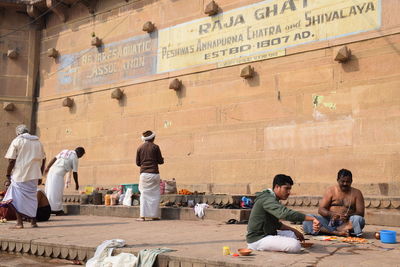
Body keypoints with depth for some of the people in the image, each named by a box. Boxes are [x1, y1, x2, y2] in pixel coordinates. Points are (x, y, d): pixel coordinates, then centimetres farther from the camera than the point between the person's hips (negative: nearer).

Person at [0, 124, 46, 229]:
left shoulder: (17, 141, -1)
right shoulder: (37, 142, 14)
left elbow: (12, 160, -8)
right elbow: (43, 159, 15)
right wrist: (40, 176, 21)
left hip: (20, 175, -5)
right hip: (33, 175, 5)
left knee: (17, 198, 3)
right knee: (31, 197, 13)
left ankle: (19, 223, 0)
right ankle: (33, 222, 14)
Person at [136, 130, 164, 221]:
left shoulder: (140, 148, 7)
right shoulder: (155, 147, -2)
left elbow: (138, 163, 10)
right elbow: (160, 161, 0)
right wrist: (160, 159, 21)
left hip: (144, 174, 2)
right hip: (154, 174, -2)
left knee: (144, 194, 6)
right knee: (155, 194, 6)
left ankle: (143, 215, -1)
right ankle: (154, 215, 7)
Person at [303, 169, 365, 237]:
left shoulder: (356, 193, 8)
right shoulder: (331, 190, 8)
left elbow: (361, 213, 0)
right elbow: (320, 209, 2)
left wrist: (349, 215, -22)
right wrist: (331, 214, -21)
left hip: (346, 223, 0)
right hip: (329, 221, 1)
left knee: (358, 219, -34)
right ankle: (337, 232, -34)